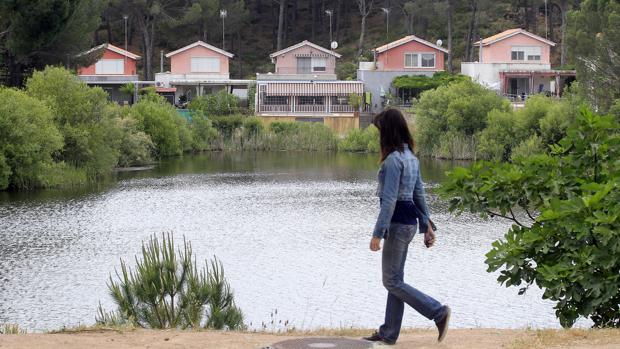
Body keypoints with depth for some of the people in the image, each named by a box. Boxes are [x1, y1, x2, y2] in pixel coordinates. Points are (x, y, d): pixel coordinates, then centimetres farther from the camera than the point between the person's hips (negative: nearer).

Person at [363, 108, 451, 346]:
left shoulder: (393, 159, -18)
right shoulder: (411, 157, 11)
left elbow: (389, 200, -22)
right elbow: (419, 194, 16)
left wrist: (377, 234, -21)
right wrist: (427, 225, 20)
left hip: (398, 223, -10)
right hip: (409, 221, 10)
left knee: (392, 282, -2)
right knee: (395, 279, 13)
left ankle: (438, 312, -5)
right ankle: (389, 333, 18)